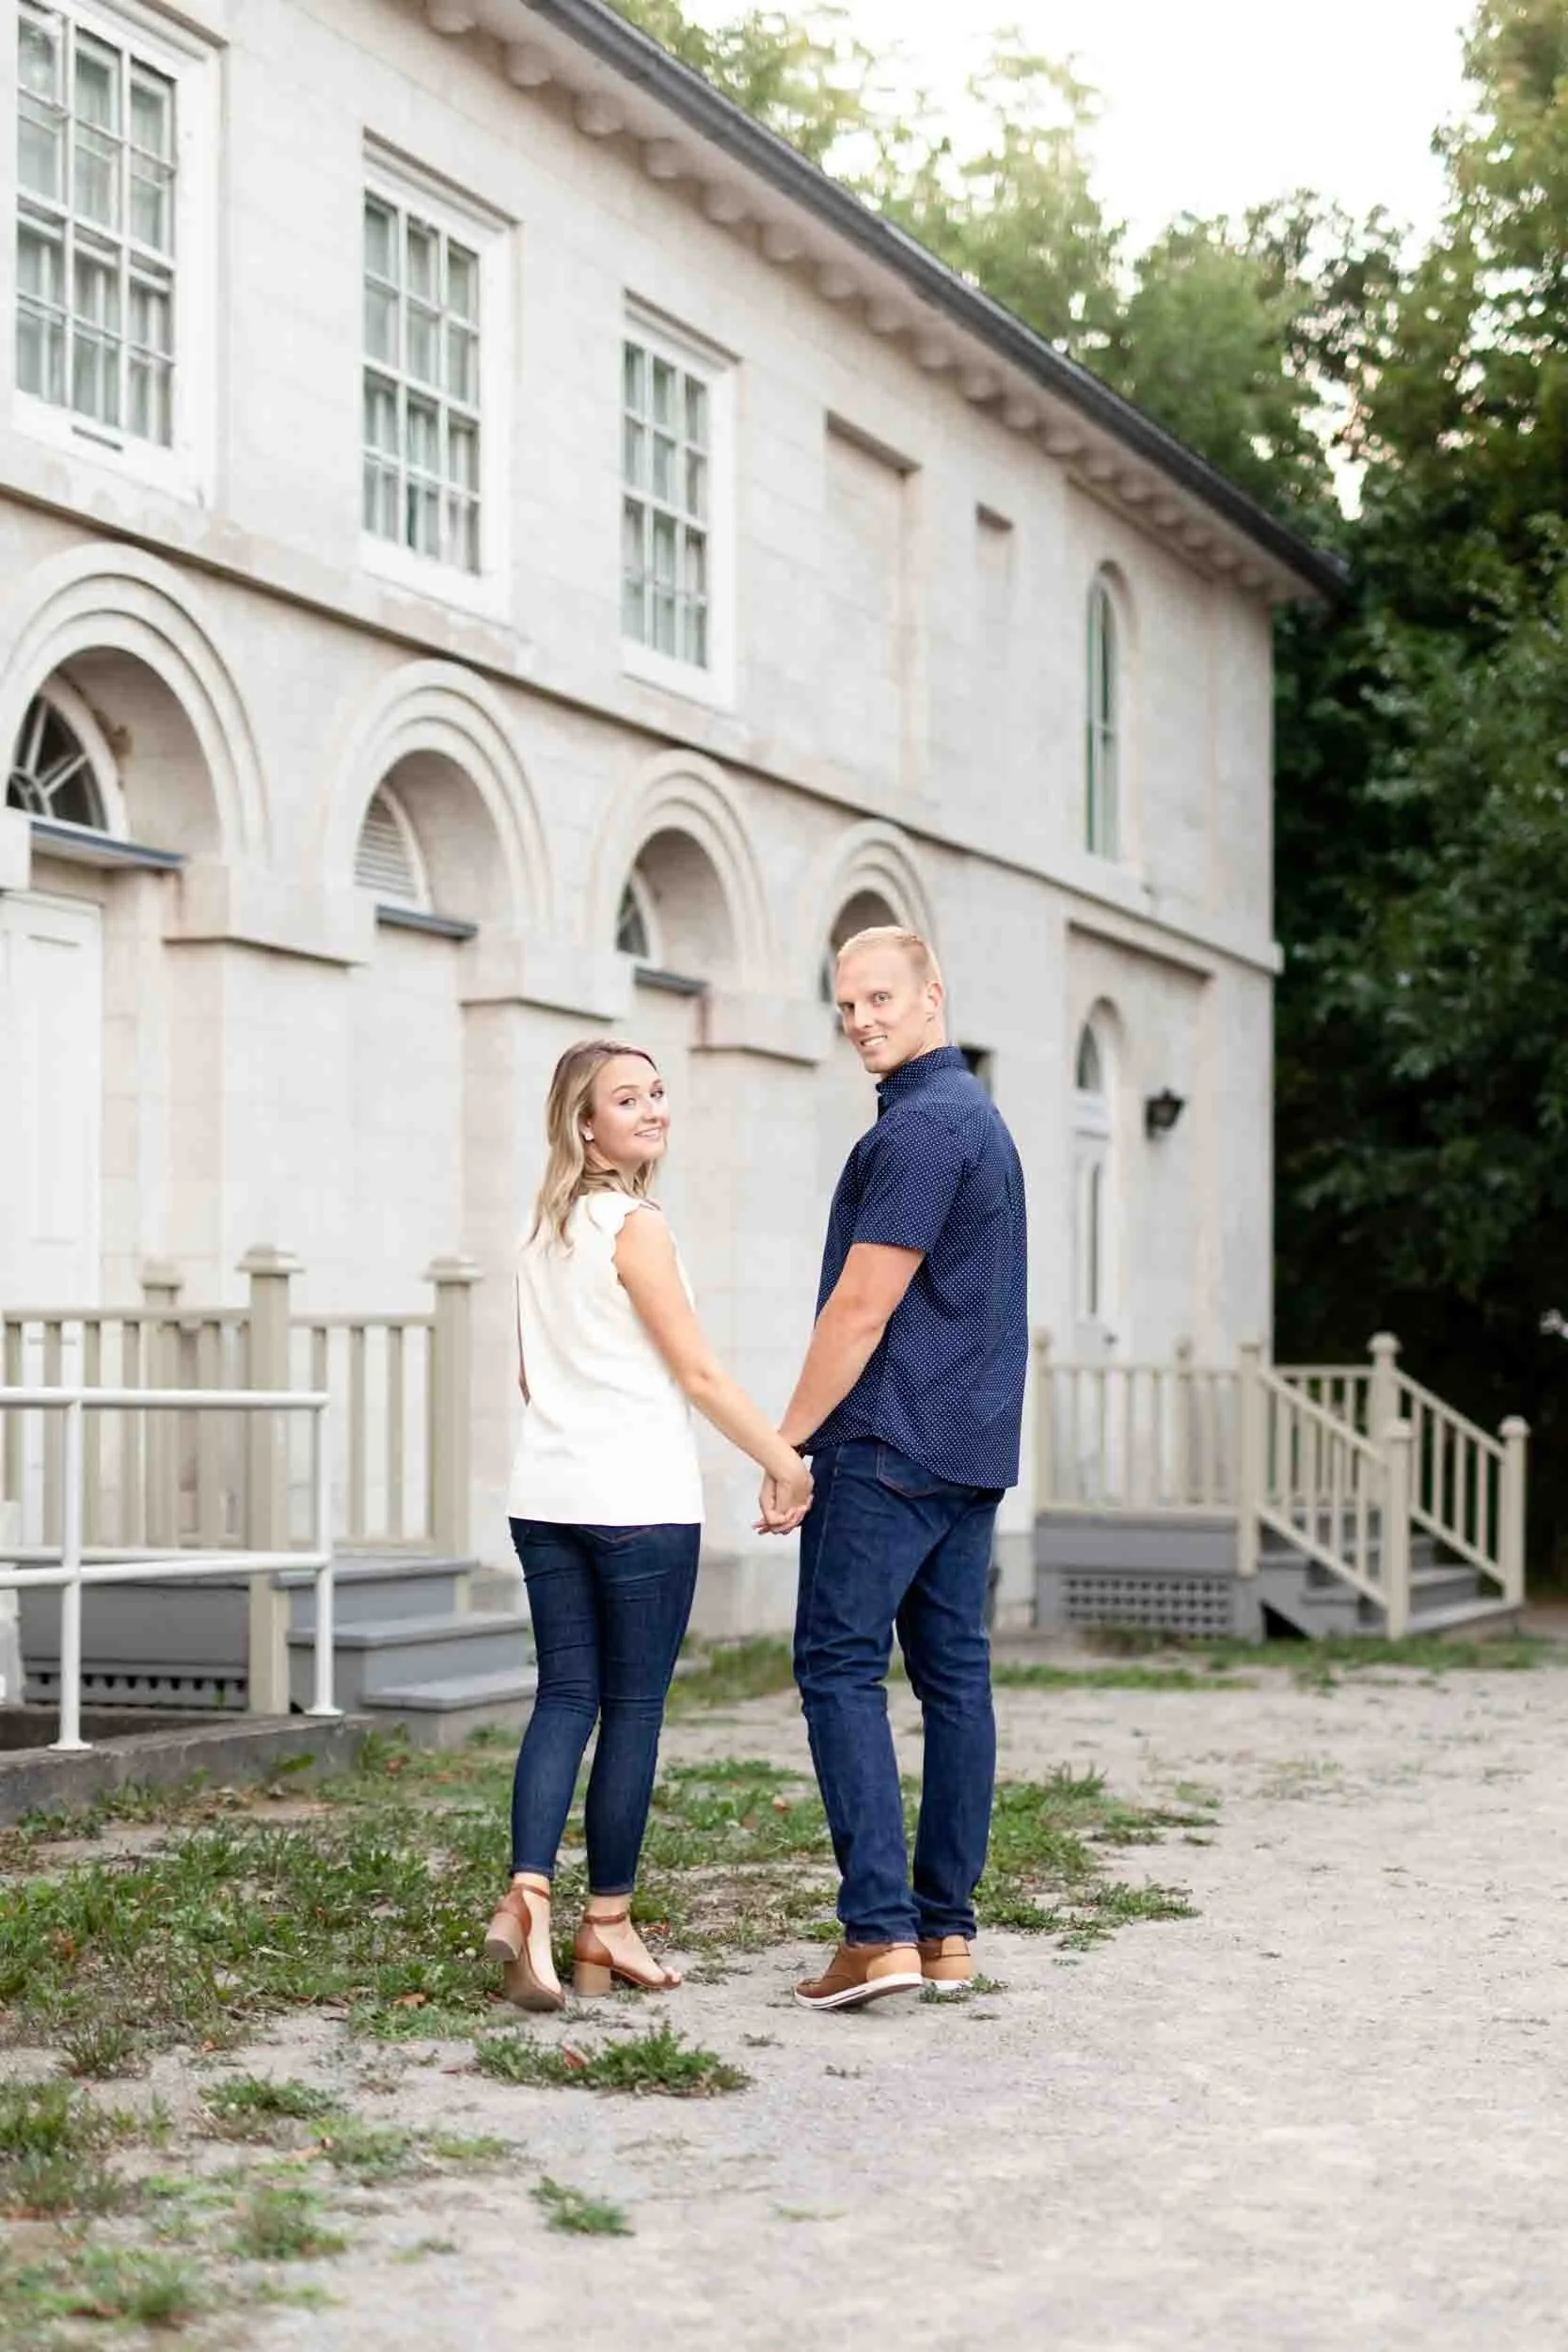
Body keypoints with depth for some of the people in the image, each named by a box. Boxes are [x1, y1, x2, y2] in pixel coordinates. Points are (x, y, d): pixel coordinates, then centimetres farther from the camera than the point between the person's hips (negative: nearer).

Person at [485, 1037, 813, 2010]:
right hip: (640, 1503, -7)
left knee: (566, 1697, 4)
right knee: (633, 1709, 2)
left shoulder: (546, 1232, 14)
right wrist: (787, 1462, -6)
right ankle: (608, 1926, 8)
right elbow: (699, 1373, -11)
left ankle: (528, 1894, -14)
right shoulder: (637, 1227, -10)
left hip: (548, 1496, 7)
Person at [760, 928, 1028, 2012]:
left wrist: (789, 1443, -11)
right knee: (955, 1671, 8)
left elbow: (862, 1312, -18)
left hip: (889, 1446, -10)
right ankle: (948, 1927, 11)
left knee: (841, 1665, -7)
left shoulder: (918, 1128, -14)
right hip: (973, 1447, 10)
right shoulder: (980, 1115, 18)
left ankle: (880, 1928, -13)